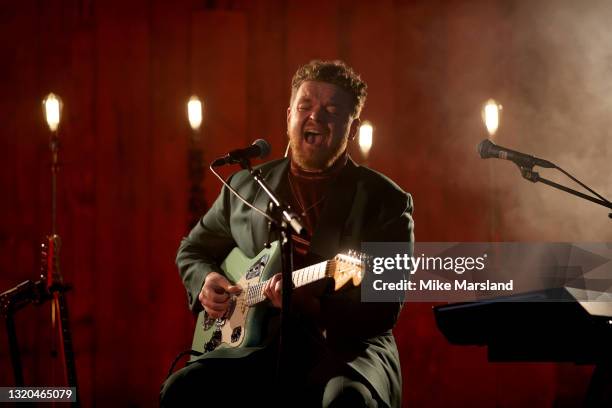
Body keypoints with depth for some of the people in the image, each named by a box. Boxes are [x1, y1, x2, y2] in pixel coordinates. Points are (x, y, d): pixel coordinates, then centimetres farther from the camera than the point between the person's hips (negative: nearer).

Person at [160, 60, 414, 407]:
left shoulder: (387, 201, 1)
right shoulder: (246, 186, 13)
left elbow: (386, 307, -6)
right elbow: (193, 249, 28)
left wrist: (309, 301, -22)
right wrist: (205, 282, 4)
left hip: (346, 349, -3)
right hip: (258, 346, 3)